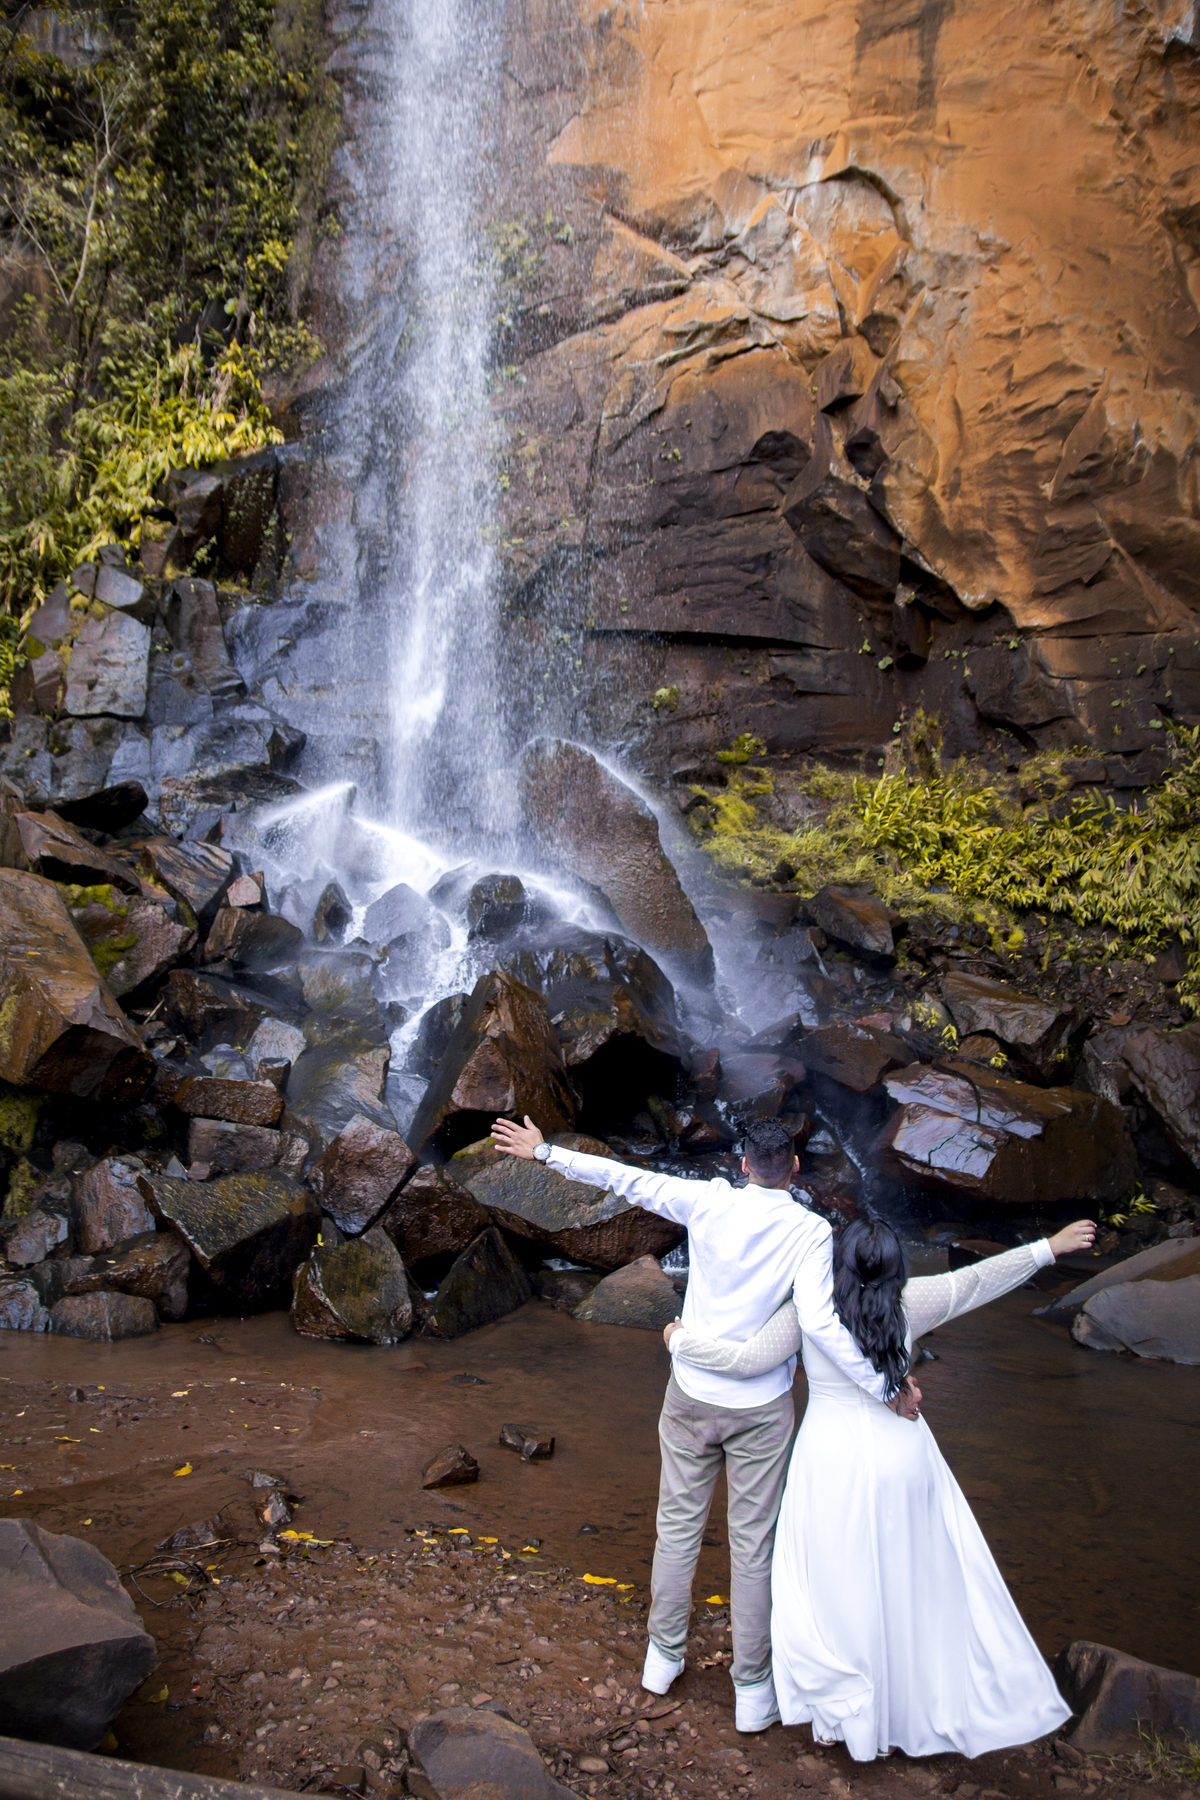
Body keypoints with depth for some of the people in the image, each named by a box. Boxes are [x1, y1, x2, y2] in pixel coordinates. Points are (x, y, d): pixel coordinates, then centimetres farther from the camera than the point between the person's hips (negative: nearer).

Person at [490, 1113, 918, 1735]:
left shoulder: (710, 1202, -9)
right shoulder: (810, 1231, -14)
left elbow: (626, 1178, -5)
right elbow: (819, 1321, -25)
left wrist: (545, 1152, 3)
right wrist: (885, 1387, -19)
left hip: (693, 1396, 2)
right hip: (760, 1409, -2)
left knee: (678, 1526, 18)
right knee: (753, 1543, 12)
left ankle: (663, 1655, 35)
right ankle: (753, 1687, 25)